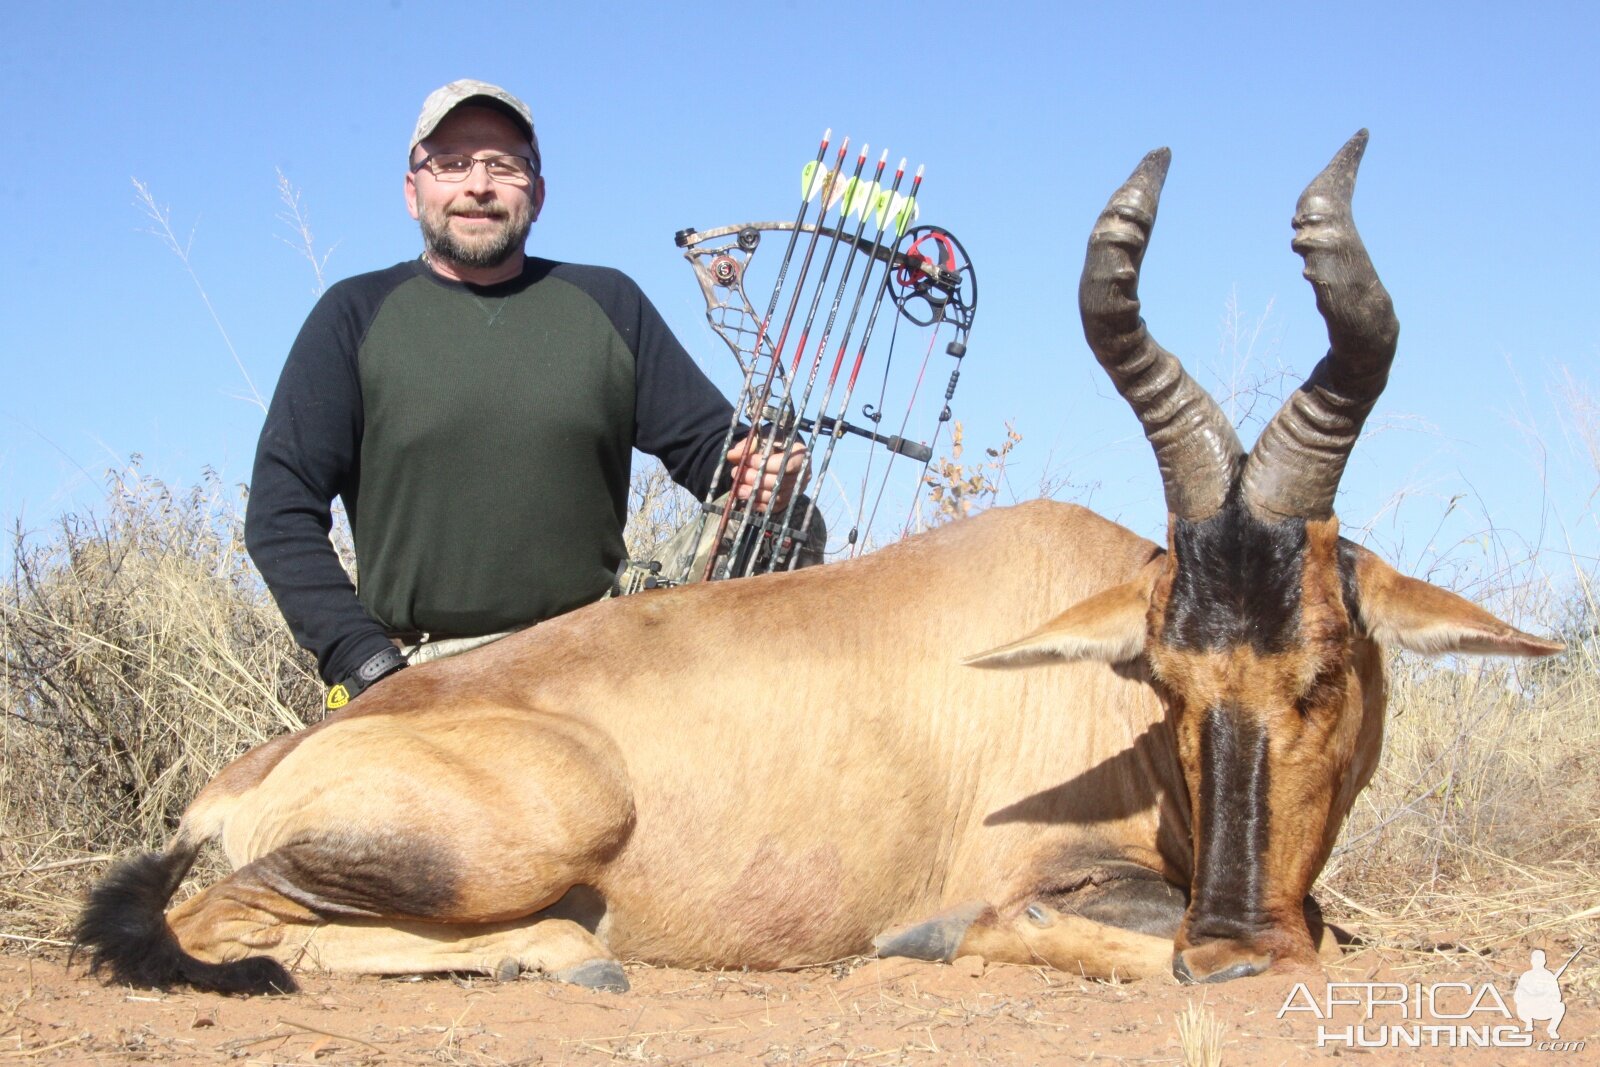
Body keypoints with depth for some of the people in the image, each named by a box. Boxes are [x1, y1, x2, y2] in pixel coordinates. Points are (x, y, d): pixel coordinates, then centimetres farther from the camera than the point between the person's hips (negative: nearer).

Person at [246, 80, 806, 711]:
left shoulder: (607, 304, 15)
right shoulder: (357, 316, 9)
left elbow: (706, 442, 17)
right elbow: (281, 514, 4)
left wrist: (755, 470, -8)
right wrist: (363, 662, -7)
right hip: (412, 688, -1)